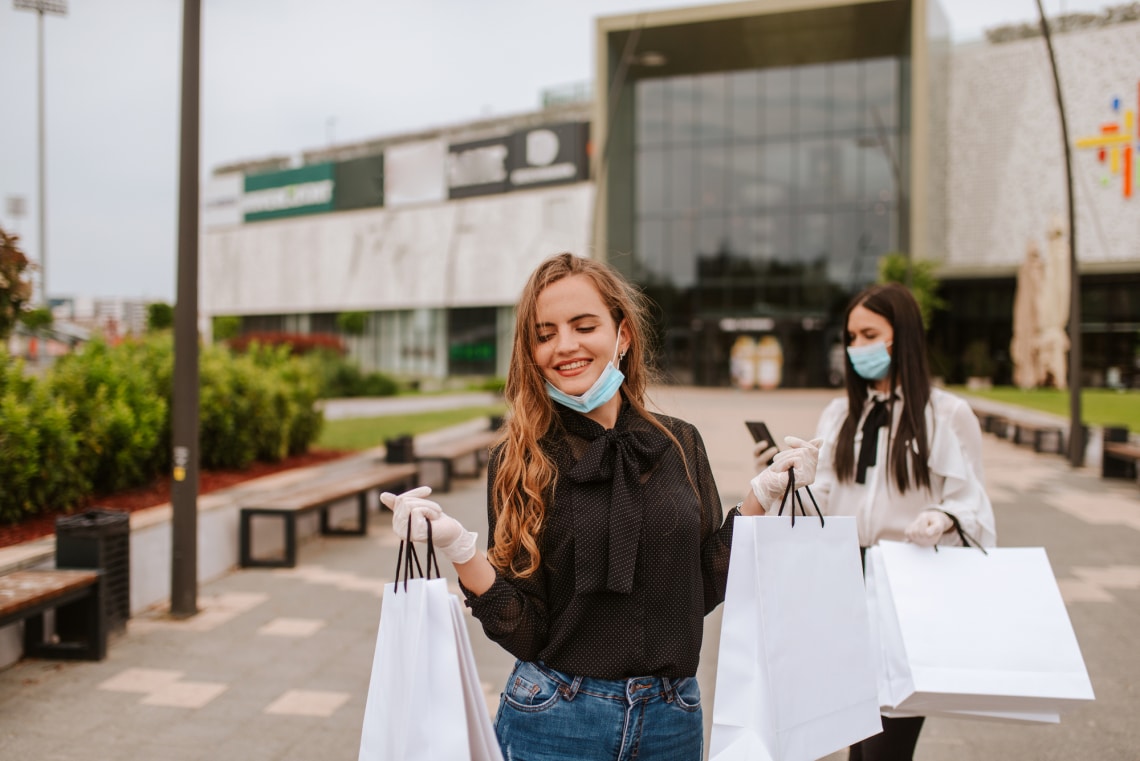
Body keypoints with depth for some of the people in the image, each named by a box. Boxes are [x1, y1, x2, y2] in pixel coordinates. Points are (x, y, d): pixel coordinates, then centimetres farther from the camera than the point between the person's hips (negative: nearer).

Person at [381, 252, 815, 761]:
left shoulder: (679, 444, -1)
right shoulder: (518, 461, -8)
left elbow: (704, 589, 4)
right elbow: (524, 633, -10)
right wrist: (458, 549, -24)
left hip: (672, 720, 3)